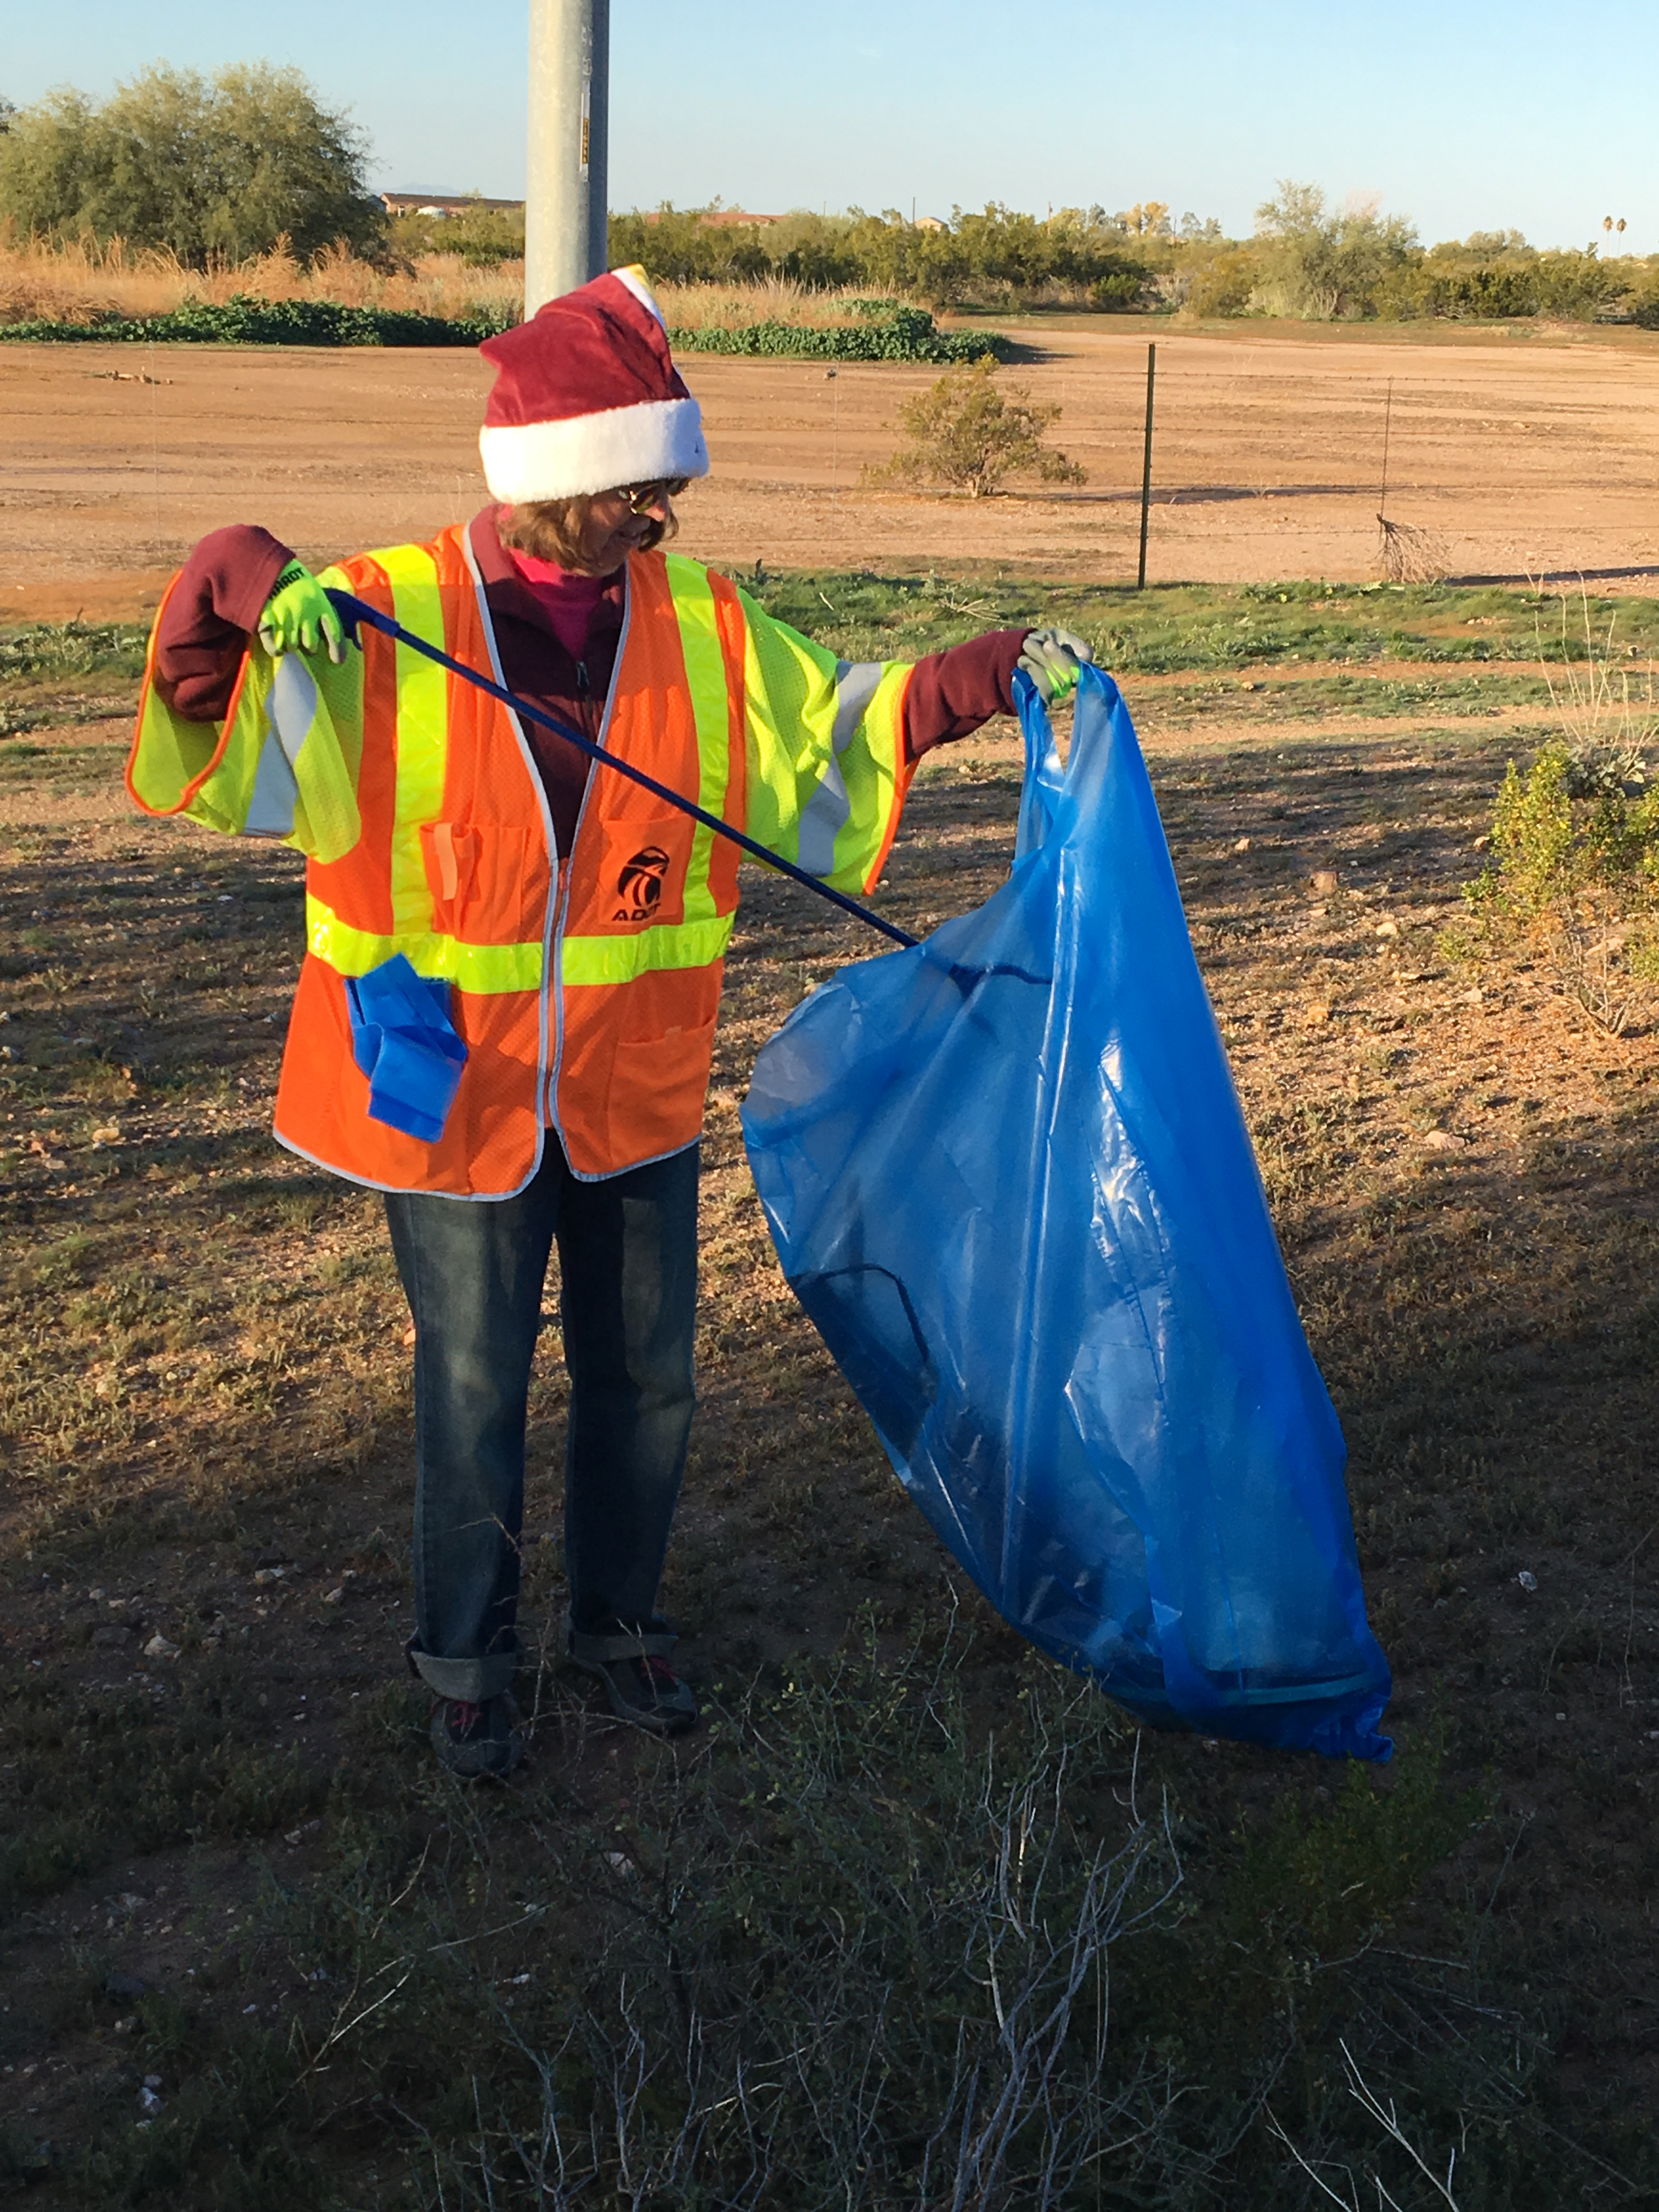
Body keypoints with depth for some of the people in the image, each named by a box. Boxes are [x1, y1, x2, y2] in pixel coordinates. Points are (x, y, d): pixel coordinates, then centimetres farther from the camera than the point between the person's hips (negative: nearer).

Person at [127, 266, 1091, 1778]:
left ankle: (621, 1622, 40)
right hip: (451, 1084, -3)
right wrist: (240, 591, -33)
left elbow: (828, 734, 10)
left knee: (645, 1376, 16)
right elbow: (215, 743, -15)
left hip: (634, 1086, 4)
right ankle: (467, 1661, 32)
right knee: (474, 1390, 9)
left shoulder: (700, 621, 0)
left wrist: (983, 678, -2)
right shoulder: (387, 617, -11)